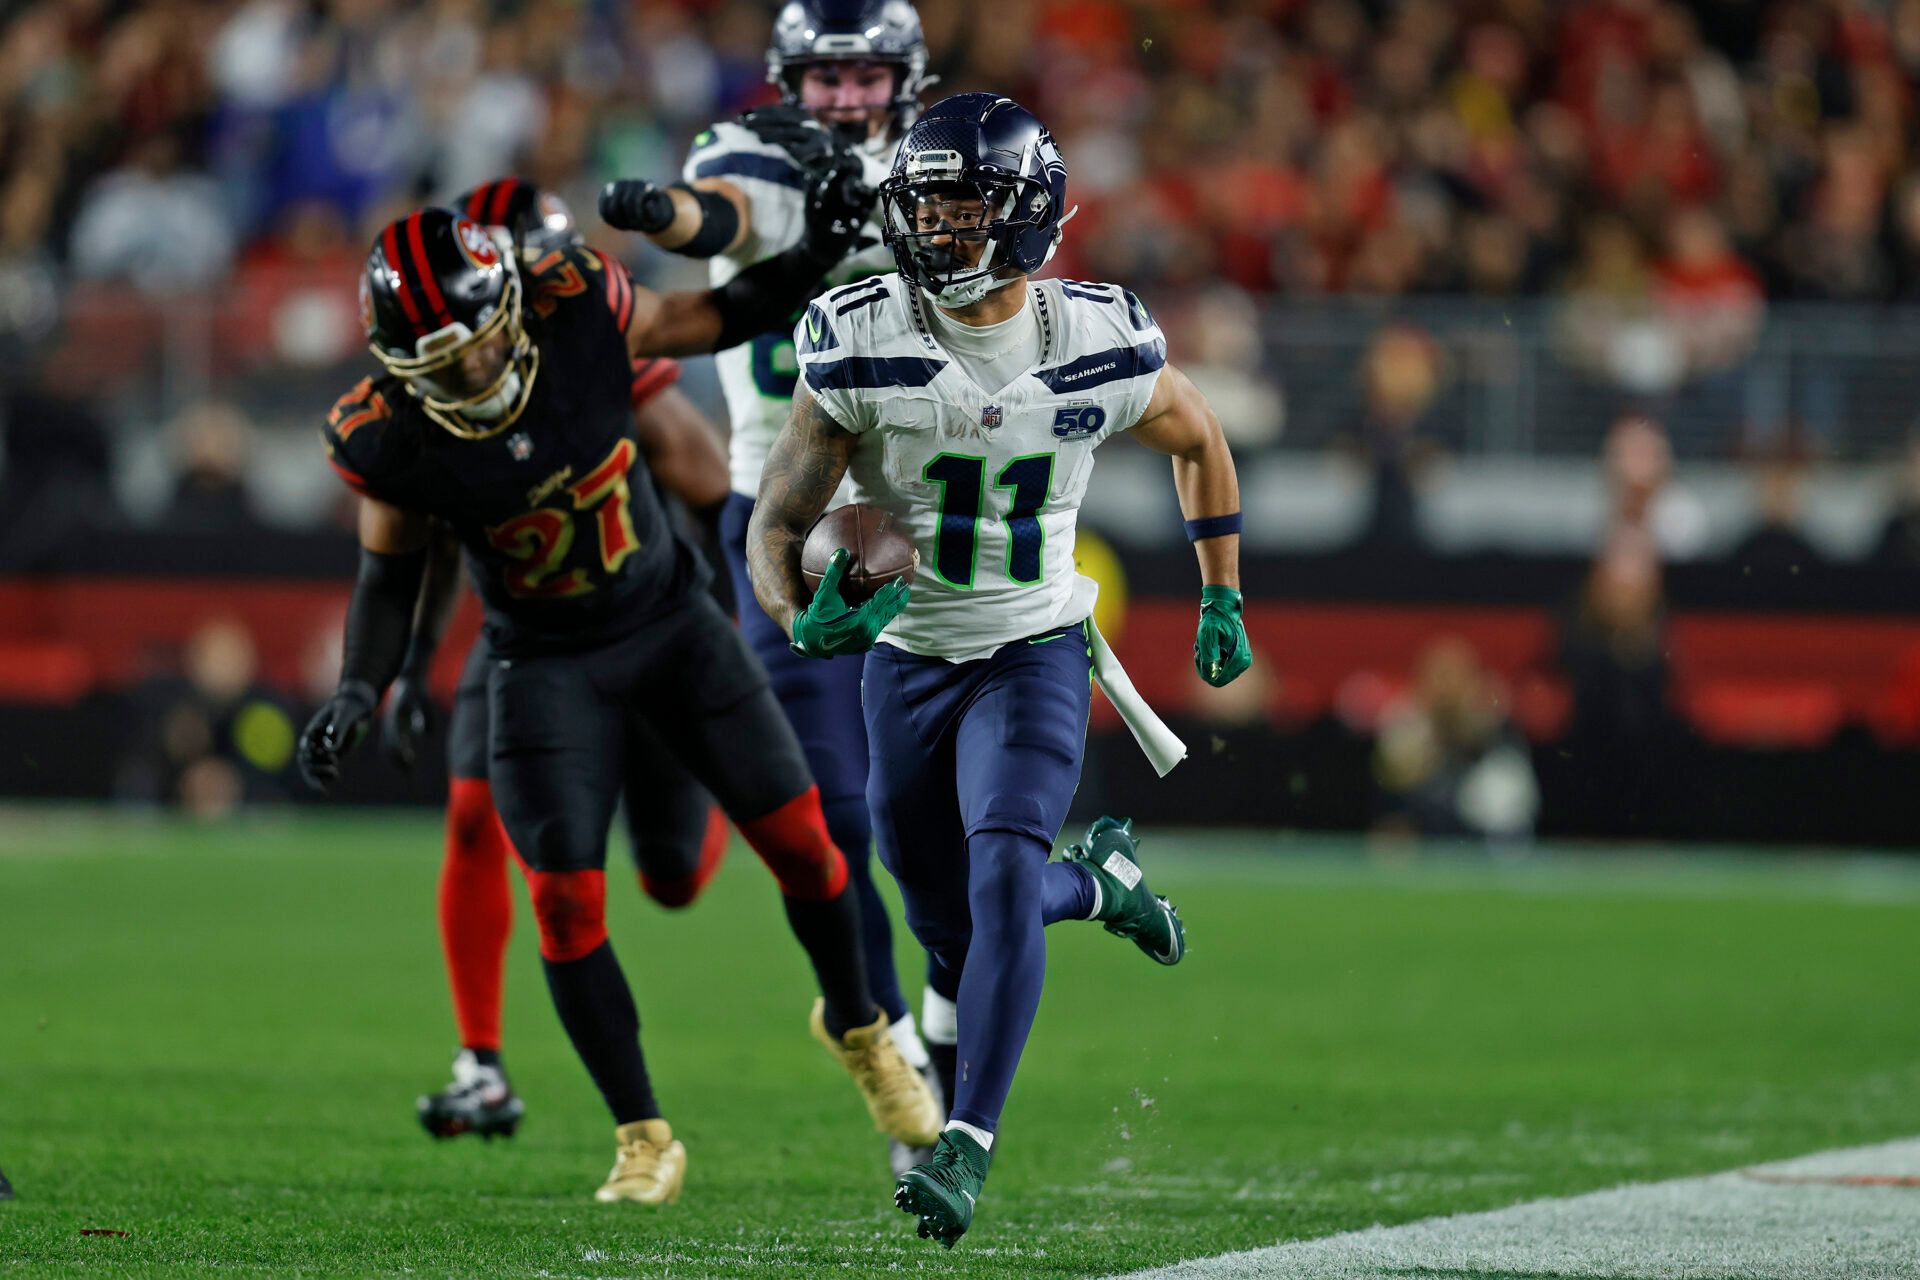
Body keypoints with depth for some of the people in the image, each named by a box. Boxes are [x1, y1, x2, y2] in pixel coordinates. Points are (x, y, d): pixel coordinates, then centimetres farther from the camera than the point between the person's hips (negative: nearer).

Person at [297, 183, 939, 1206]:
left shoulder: (579, 311, -23)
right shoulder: (386, 440, -22)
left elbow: (712, 322, -4)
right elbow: (390, 574, -5)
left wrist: (815, 257, -18)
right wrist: (357, 693, -18)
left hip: (670, 619, 1)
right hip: (547, 662, -1)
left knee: (797, 836, 1)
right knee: (567, 899, -11)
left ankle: (856, 1027, 31)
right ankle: (643, 1139, 5)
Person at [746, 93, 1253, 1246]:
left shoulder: (1104, 345, -12)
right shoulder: (860, 345, -16)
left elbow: (1199, 440, 11)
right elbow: (778, 522, -14)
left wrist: (1223, 597, 14)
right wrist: (803, 617, -35)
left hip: (1036, 654, -2)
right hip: (907, 662, 2)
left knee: (1002, 876, -25)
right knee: (952, 932, 12)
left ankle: (967, 1149, -24)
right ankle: (1100, 880, 46)